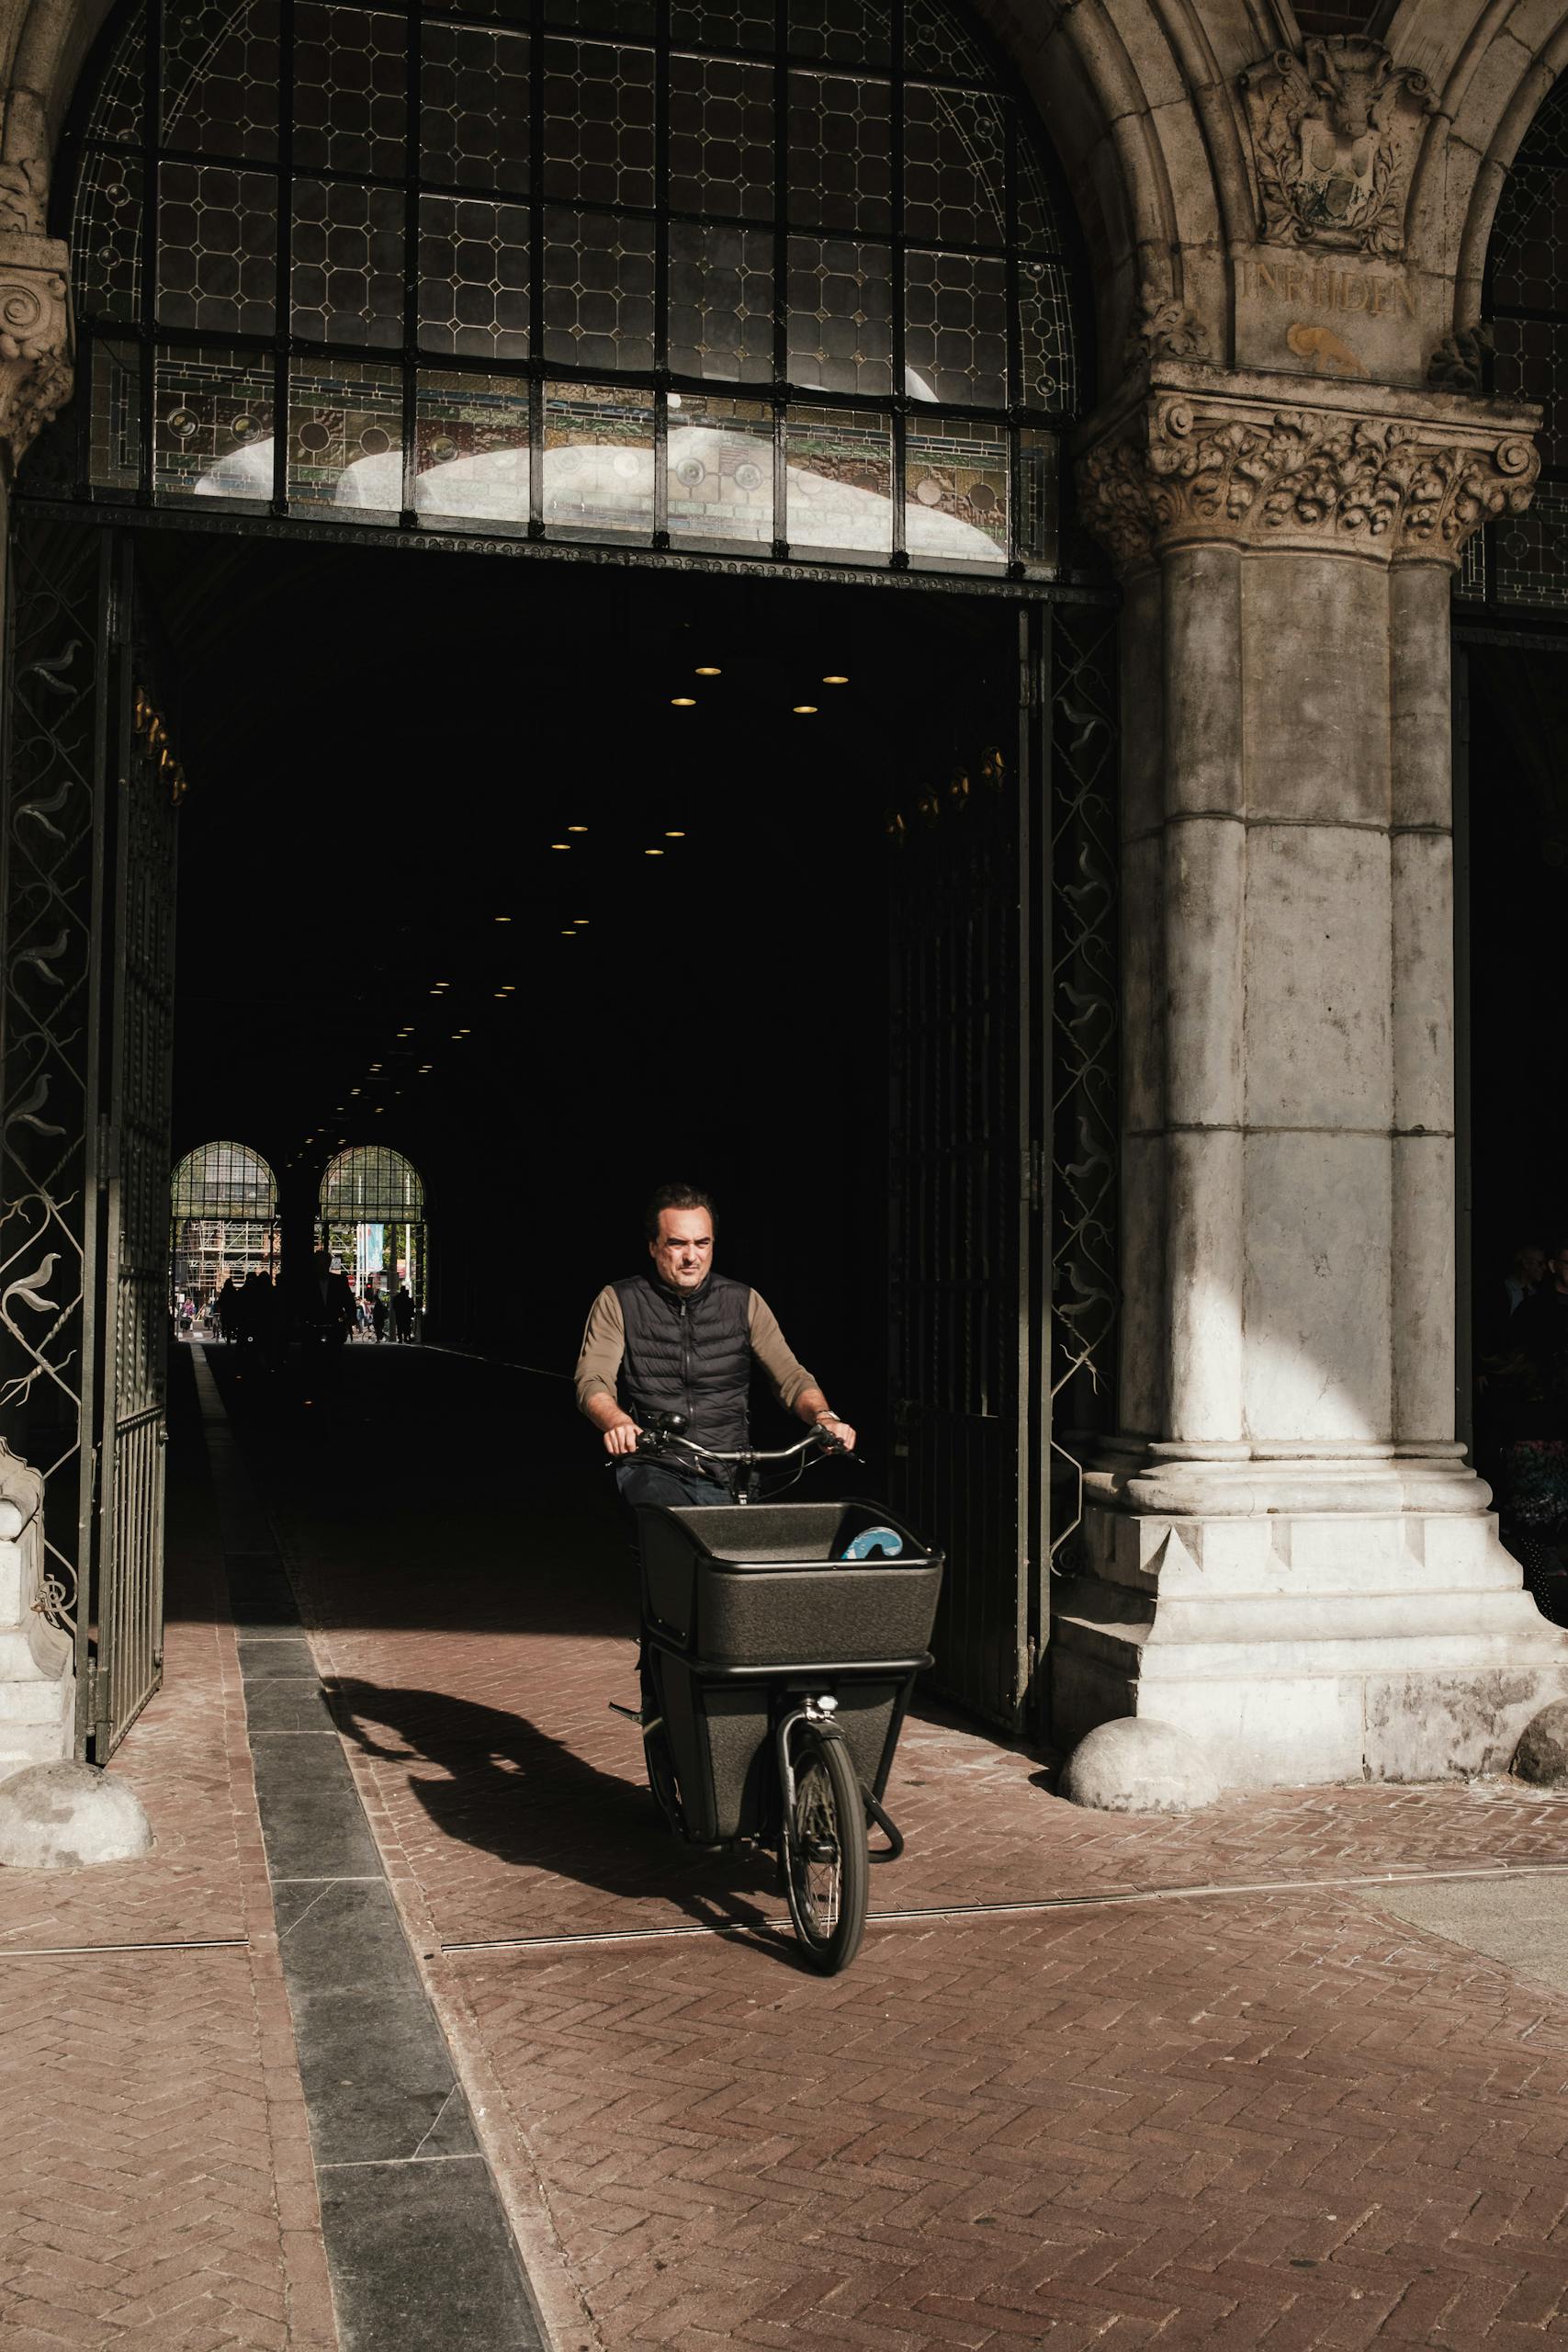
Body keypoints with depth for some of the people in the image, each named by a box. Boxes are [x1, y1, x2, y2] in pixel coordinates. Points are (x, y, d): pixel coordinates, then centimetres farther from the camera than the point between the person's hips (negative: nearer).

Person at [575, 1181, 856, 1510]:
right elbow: (592, 1382, -6)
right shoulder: (618, 1302, 5)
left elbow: (790, 1376, 6)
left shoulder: (744, 1302, 11)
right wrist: (618, 1422, -30)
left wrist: (824, 1416, -17)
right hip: (654, 1469, -3)